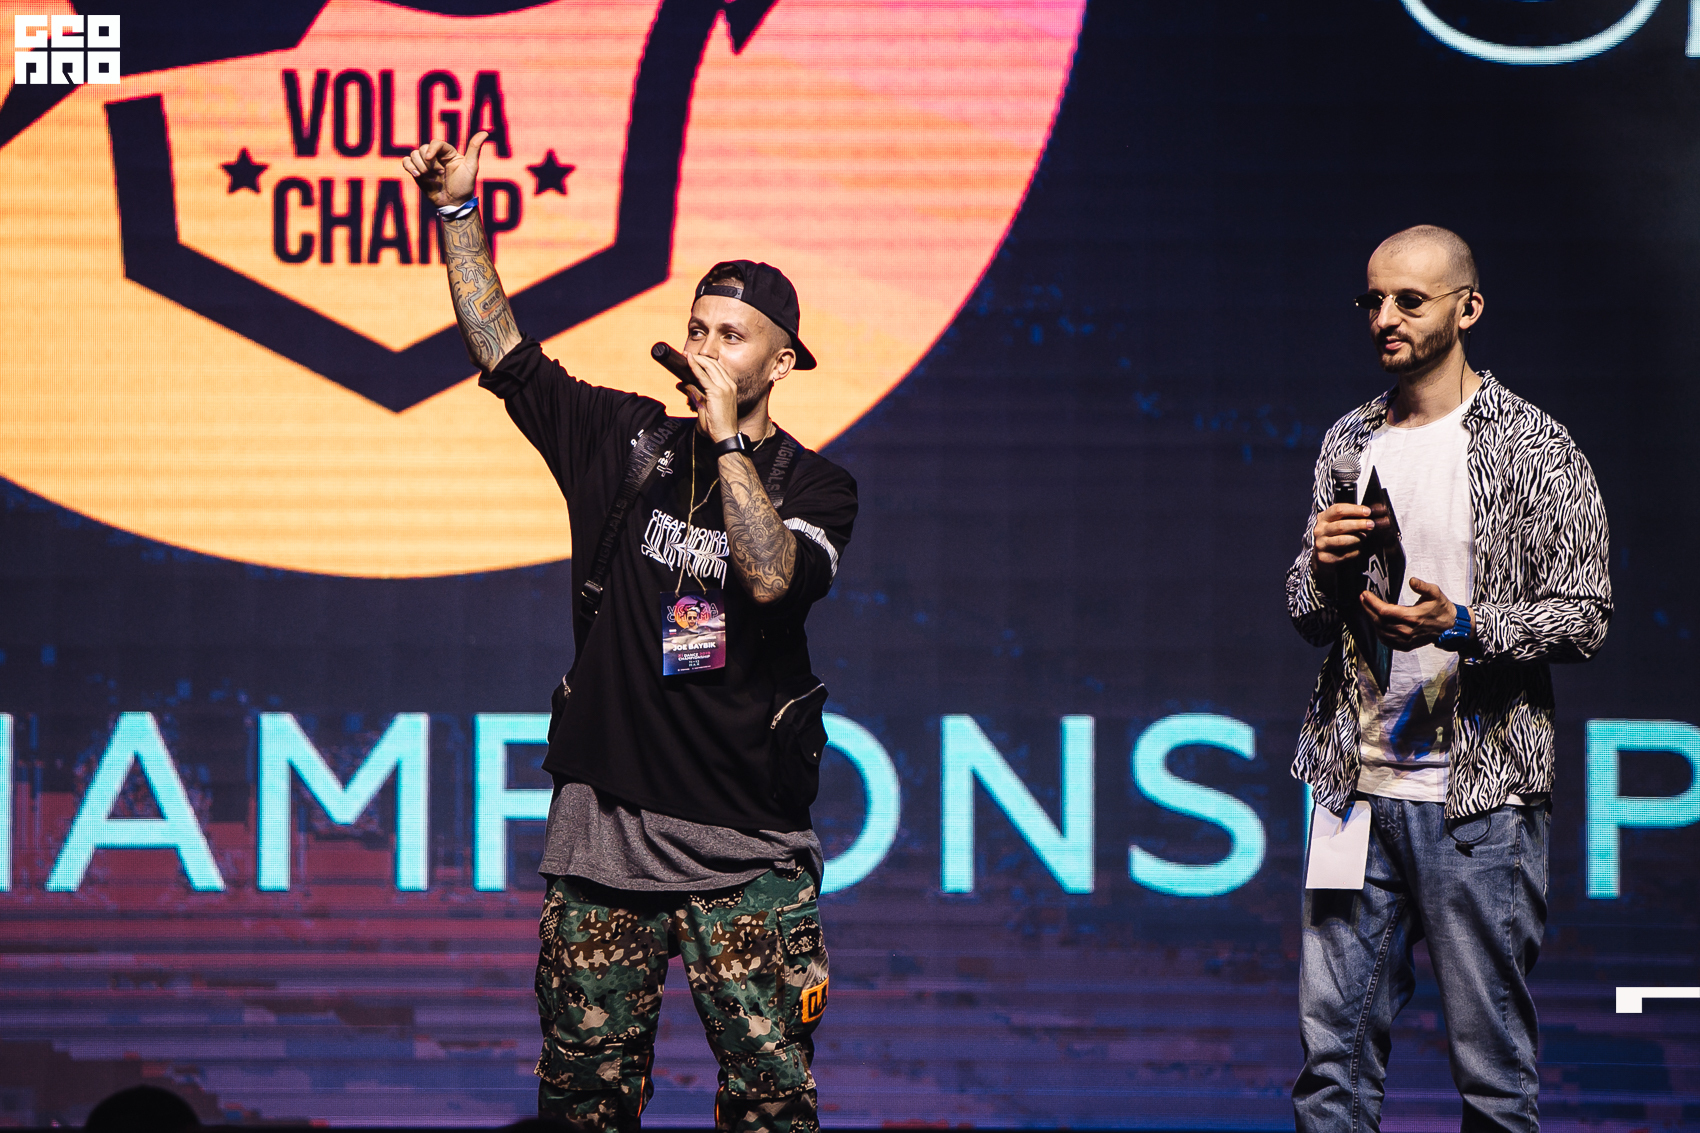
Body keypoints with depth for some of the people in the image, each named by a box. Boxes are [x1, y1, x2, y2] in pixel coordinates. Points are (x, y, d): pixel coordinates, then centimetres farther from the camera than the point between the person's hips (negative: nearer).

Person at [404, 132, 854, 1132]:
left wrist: (728, 434, -17)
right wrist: (458, 212, 1)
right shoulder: (628, 441, 8)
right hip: (605, 825, 3)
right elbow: (502, 351, 8)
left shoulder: (815, 486, 1)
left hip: (745, 850, -3)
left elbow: (772, 578, -19)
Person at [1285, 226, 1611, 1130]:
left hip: (1480, 794, -5)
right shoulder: (1349, 444, 14)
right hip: (1357, 787, 5)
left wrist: (1461, 626, -19)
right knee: (1332, 1052, 3)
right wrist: (1324, 570, -3)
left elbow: (1583, 617, -4)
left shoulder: (1536, 449, -2)